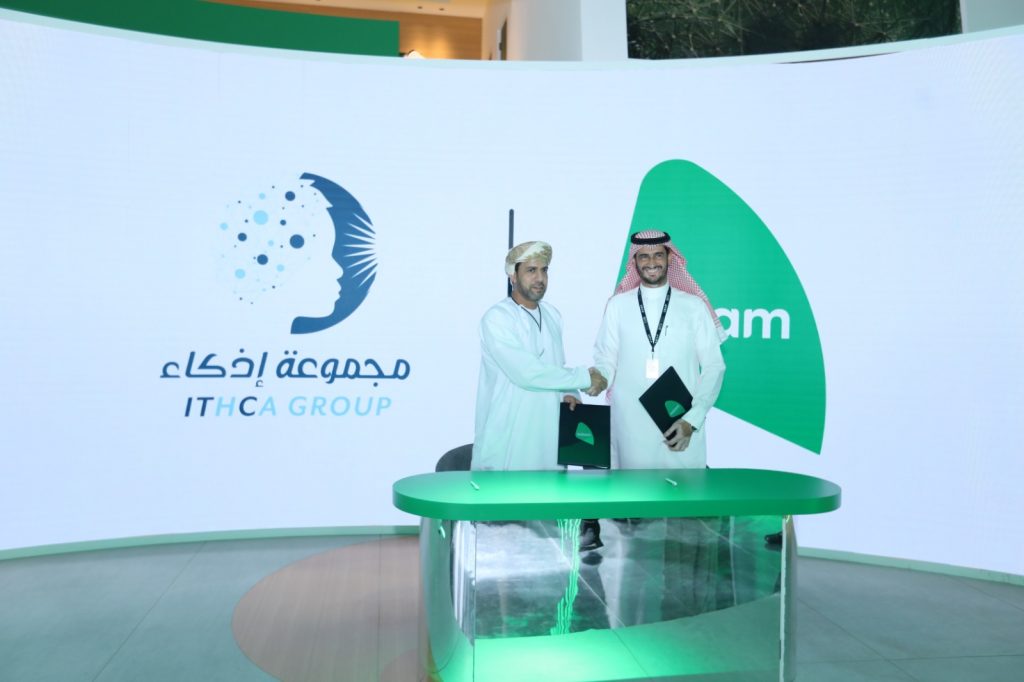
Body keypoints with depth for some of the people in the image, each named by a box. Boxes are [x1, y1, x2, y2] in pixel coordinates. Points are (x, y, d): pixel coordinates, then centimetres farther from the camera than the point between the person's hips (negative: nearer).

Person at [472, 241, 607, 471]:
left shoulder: (552, 314, 11)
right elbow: (527, 373, -21)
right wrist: (584, 377, -12)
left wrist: (569, 393, -2)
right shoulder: (496, 318, -12)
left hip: (548, 436, 6)